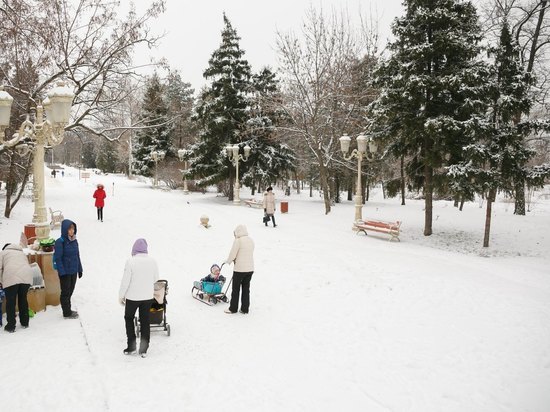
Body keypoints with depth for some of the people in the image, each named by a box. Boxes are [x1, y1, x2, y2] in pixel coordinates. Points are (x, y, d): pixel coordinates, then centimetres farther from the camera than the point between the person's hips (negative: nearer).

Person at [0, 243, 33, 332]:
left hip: (11, 277, -4)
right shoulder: (21, 253, 34)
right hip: (26, 276, 4)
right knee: (23, 299, 17)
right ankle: (25, 323, 24)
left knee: (10, 302, 4)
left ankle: (11, 326, 5)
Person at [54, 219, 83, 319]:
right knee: (65, 292, 5)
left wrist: (80, 269, 13)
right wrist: (62, 272, -19)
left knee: (70, 291, 17)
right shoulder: (60, 242, -16)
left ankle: (68, 309, 31)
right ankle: (67, 313, 17)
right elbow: (58, 258, -16)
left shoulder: (74, 241, 5)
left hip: (74, 271, 6)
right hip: (65, 272, -6)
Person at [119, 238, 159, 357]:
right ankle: (144, 349, 18)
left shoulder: (130, 261, -18)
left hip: (133, 296, -3)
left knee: (129, 318, 18)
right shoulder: (153, 261, -7)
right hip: (148, 296, 3)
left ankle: (131, 346, 18)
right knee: (145, 320, 13)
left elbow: (125, 281, -14)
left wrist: (121, 295, -1)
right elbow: (156, 278, 6)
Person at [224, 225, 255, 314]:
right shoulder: (251, 240, 7)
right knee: (246, 289, 14)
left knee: (235, 289, 7)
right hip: (250, 269, 6)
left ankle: (233, 308, 16)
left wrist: (228, 261, 9)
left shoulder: (238, 241, -15)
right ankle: (245, 309, 18)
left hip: (239, 269, -6)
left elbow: (232, 254, -11)